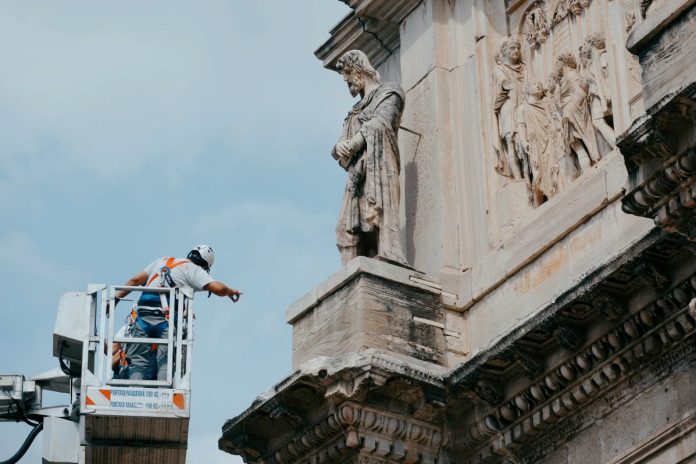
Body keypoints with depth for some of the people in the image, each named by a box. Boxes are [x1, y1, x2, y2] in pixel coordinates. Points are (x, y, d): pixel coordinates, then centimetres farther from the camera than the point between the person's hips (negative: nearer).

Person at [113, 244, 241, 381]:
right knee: (166, 361, -4)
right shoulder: (194, 270, 9)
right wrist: (230, 291, 17)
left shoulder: (162, 261, 26)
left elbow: (134, 280, 22)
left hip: (144, 316, 4)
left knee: (138, 360, 3)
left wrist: (116, 298, 22)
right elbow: (218, 288, -3)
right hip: (167, 318, -4)